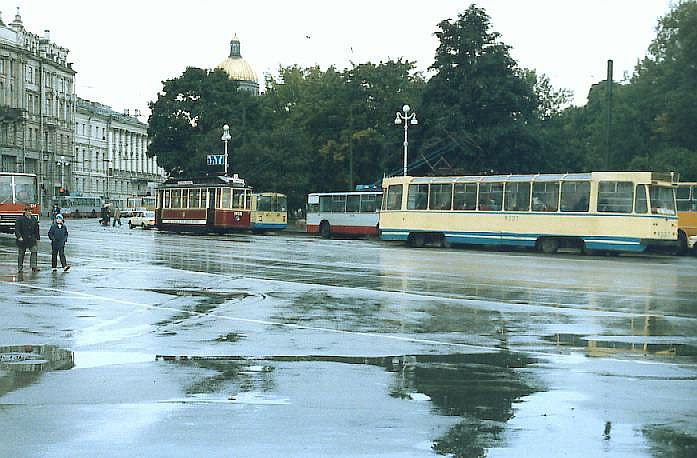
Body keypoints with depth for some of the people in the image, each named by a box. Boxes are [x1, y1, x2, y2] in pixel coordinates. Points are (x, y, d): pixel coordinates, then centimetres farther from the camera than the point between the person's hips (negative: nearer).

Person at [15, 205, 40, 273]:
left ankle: (34, 266, -8)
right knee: (21, 254, 5)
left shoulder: (34, 219, 9)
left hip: (32, 239, 3)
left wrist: (37, 238, 13)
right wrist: (19, 236, -22)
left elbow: (36, 230, 16)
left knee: (34, 252, -9)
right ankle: (20, 267, 14)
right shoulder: (20, 219, -5)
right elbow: (16, 229, -9)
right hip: (22, 239, -3)